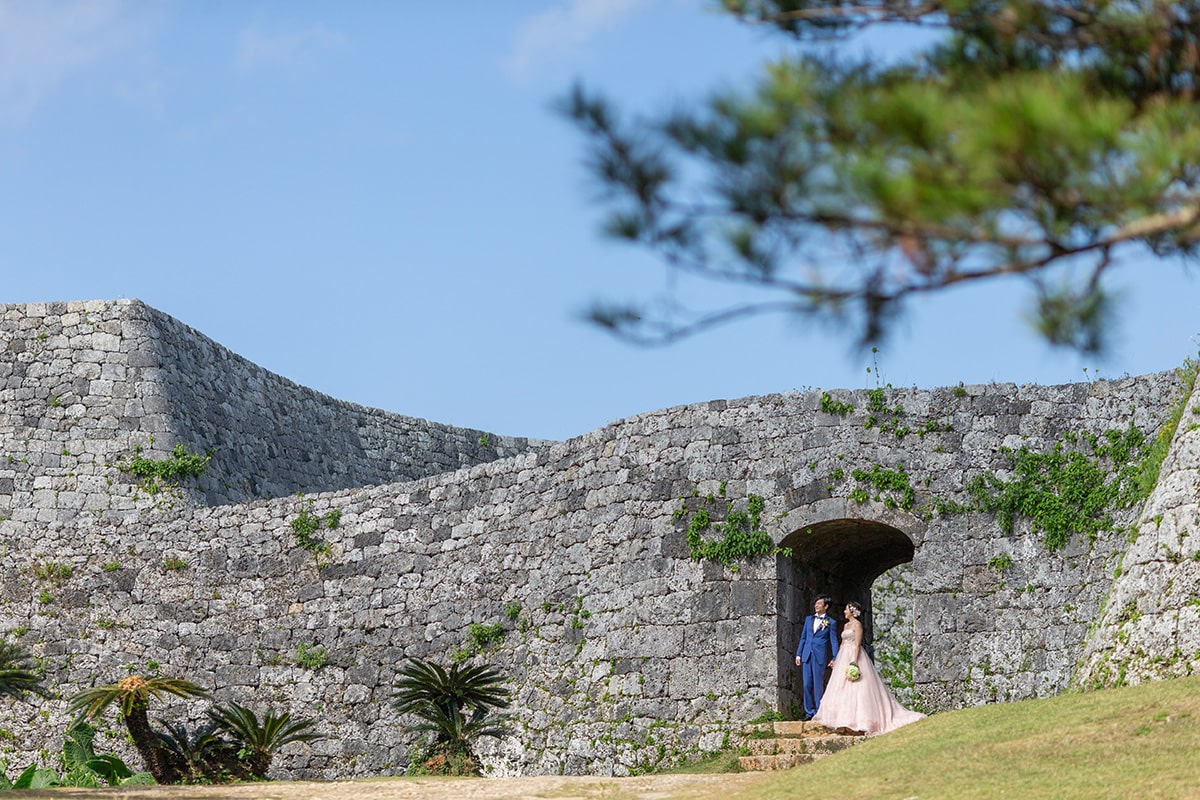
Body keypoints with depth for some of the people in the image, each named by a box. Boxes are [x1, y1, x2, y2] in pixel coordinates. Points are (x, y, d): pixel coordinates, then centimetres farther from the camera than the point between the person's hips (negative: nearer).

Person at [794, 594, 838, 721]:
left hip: (820, 657, -4)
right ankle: (809, 712, 10)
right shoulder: (808, 619, 15)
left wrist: (835, 658, -10)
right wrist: (798, 654, 12)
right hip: (807, 655, 4)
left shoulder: (831, 622, 3)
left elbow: (834, 641, 0)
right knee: (807, 685, 4)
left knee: (818, 685, -4)